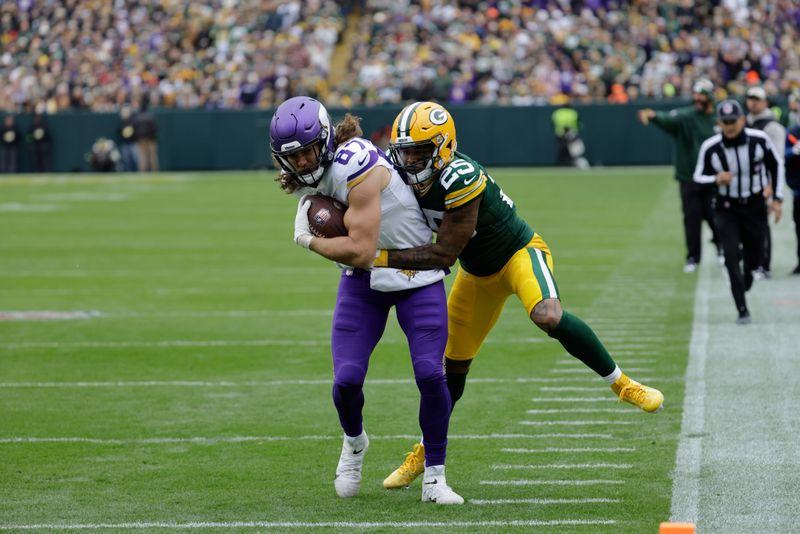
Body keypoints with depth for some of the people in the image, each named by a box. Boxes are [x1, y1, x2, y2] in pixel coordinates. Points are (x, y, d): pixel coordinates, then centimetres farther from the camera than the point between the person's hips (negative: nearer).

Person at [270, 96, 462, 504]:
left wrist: (309, 241, -15)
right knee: (346, 379, -8)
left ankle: (434, 478, 1)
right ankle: (354, 443, 25)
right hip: (363, 282, 6)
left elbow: (359, 251, -29)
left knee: (430, 375, -15)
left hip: (416, 276, -6)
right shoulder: (306, 174, -4)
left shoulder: (356, 166, -30)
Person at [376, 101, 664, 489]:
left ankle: (622, 384, -17)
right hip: (478, 273, 7)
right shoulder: (404, 177, -12)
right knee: (452, 364, 11)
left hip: (519, 251, -7)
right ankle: (427, 449, 29)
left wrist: (383, 258, -34)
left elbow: (445, 253, -33)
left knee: (548, 317, -35)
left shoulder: (460, 179, -34)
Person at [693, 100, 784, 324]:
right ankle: (742, 310, -11)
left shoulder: (759, 140, -13)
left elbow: (776, 165, 3)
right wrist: (716, 180, -27)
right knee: (731, 255, -16)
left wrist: (777, 198, 2)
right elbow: (698, 176, -4)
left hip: (755, 205, 2)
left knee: (754, 258, 8)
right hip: (726, 209, -1)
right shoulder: (710, 147, -16)